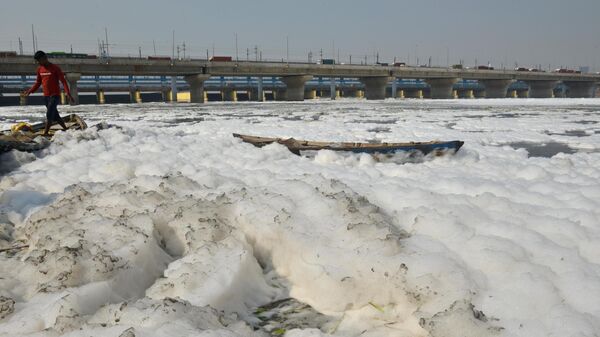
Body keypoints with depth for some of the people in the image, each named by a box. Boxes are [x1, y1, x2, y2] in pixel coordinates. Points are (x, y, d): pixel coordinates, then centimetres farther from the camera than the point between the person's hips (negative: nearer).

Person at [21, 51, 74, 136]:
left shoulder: (55, 68, -9)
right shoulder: (40, 69, 9)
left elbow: (63, 81, -14)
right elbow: (38, 83, 19)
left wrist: (68, 94, -25)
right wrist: (29, 91, 10)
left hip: (55, 96, -7)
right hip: (46, 96, 7)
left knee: (49, 114, -16)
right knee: (55, 116, 9)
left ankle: (45, 133, -14)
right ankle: (66, 130, 21)